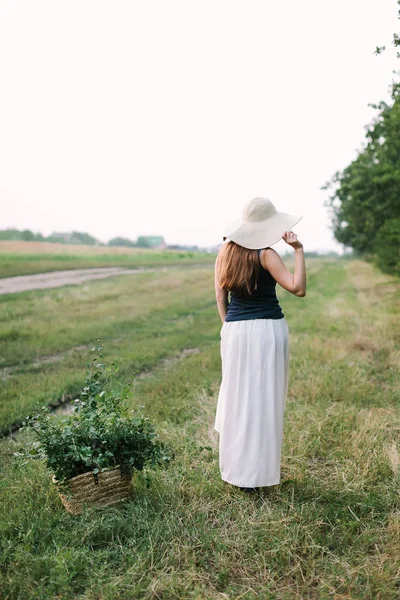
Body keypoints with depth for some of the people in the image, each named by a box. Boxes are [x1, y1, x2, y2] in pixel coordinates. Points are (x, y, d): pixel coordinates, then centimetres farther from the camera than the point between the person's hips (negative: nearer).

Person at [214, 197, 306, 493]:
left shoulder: (225, 252, 7)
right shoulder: (266, 254, -11)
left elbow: (220, 297, 9)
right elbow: (298, 288, -16)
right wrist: (299, 250, -12)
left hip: (234, 331, 5)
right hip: (268, 329, -5)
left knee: (238, 394, 16)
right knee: (264, 399, 5)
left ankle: (235, 465, 28)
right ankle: (254, 473, 14)